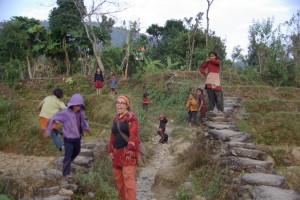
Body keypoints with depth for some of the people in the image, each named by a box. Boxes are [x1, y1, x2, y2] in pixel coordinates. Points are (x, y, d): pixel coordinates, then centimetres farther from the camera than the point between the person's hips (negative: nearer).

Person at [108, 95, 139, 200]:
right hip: (117, 152, 8)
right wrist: (111, 151, 14)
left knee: (128, 177, -11)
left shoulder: (131, 117, -8)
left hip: (127, 151, -8)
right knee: (118, 177, 11)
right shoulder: (116, 118, 16)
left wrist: (130, 151, -19)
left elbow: (133, 135, -15)